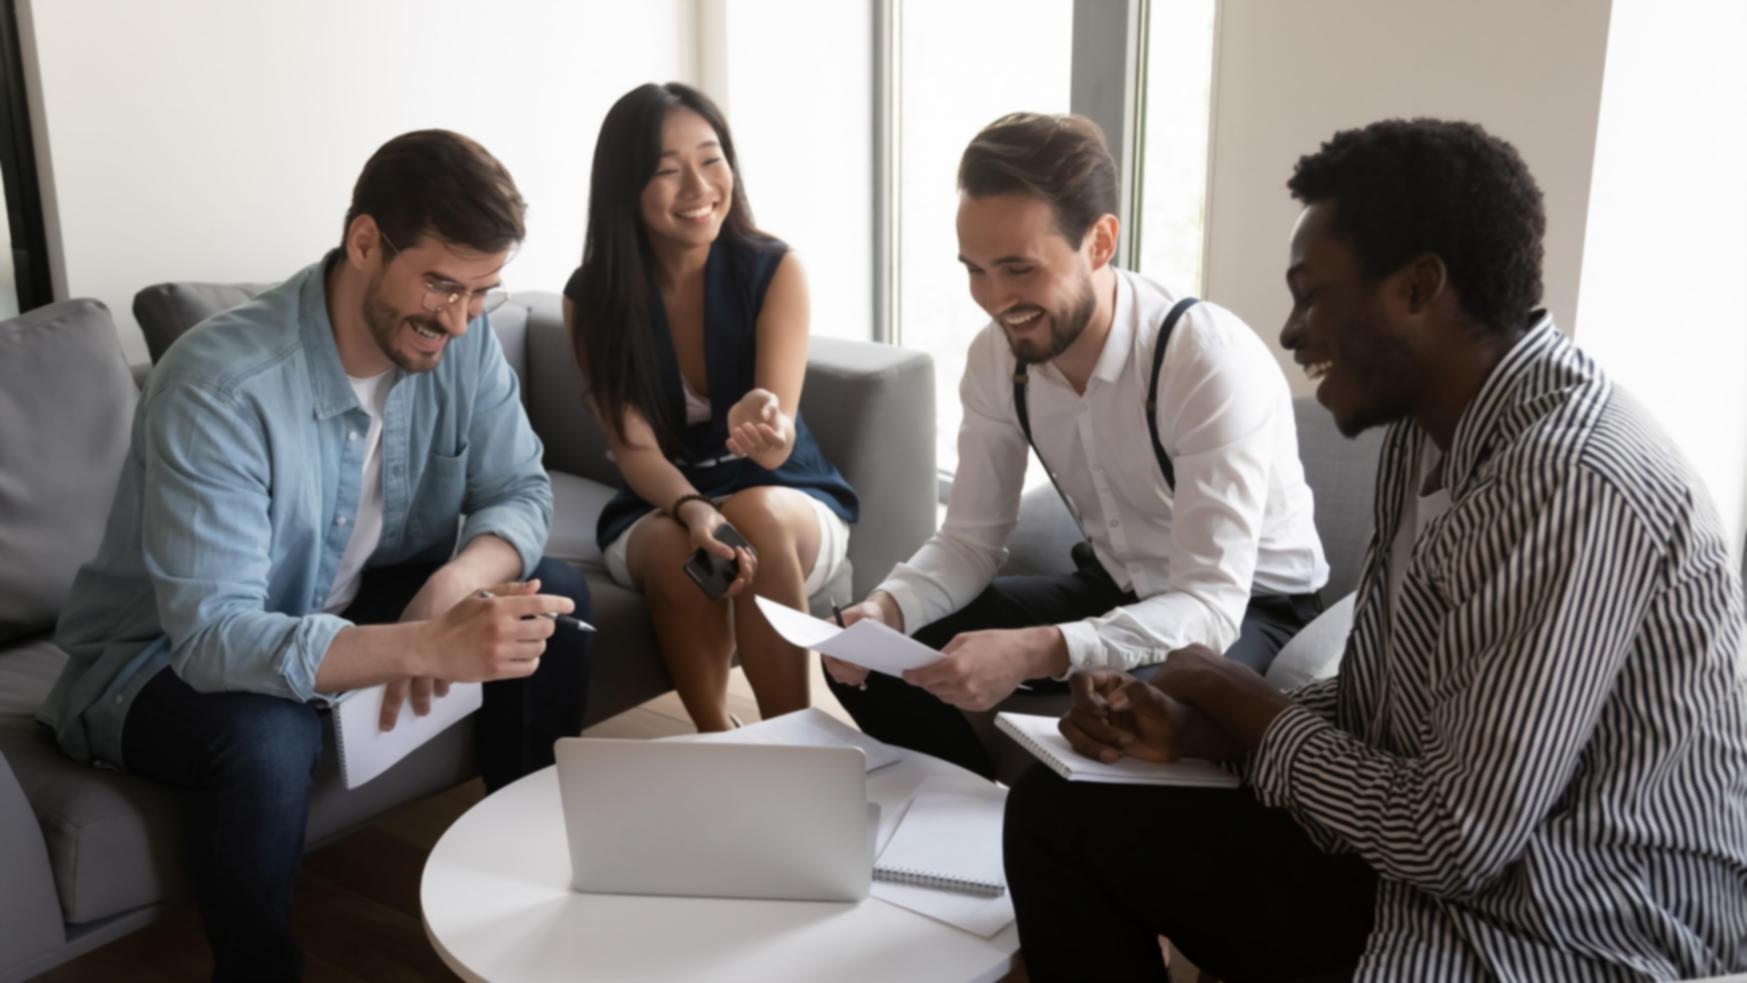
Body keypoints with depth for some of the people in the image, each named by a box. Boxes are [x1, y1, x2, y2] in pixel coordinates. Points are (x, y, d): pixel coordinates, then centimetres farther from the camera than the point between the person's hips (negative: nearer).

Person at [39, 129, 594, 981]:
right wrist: (429, 646, -51)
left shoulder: (462, 338, -15)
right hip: (164, 656, -5)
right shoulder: (217, 386, -33)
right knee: (264, 736, -37)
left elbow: (519, 492, -9)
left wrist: (453, 585, -32)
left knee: (554, 595, -11)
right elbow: (213, 637, -37)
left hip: (348, 608, 6)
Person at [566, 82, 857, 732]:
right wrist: (693, 509, -34)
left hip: (792, 500, 0)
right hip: (657, 511, 1)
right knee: (676, 550, -34)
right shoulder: (591, 297, -9)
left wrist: (766, 422, -48)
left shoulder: (774, 270, -13)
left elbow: (776, 441, -21)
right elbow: (635, 448, -12)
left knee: (756, 515, -35)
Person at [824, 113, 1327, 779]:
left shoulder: (1214, 362, -30)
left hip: (1244, 607, -6)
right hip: (1113, 589, 6)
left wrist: (1034, 654, -50)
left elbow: (1210, 605, -35)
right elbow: (969, 540, -4)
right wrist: (888, 607, -26)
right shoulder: (998, 355, -11)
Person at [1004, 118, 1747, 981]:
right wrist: (1196, 726, -4)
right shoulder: (1430, 427, 4)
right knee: (1057, 809, 6)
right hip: (1427, 860, 9)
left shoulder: (1571, 485, -26)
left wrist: (1257, 714, -10)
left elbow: (1459, 841, -25)